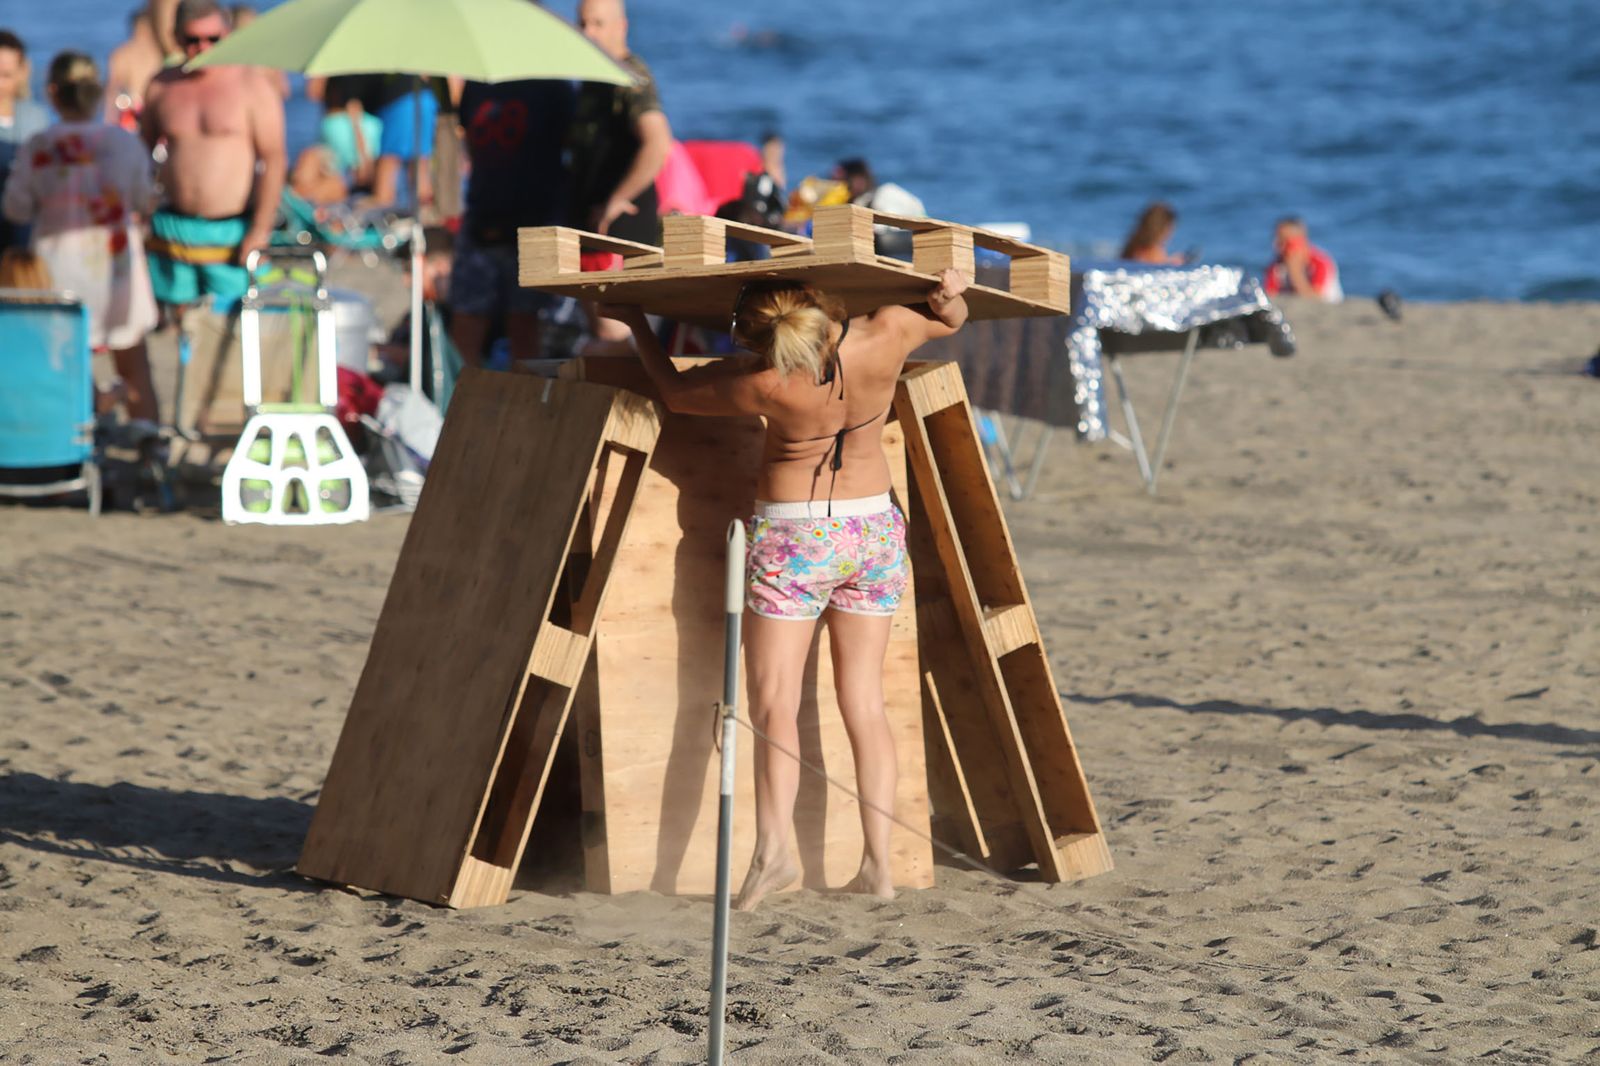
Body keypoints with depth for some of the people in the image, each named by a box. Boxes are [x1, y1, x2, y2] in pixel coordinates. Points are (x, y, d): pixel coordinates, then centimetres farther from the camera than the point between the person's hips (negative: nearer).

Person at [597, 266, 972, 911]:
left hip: (792, 541, -5)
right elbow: (950, 317, 8)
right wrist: (949, 296, -14)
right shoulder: (888, 334, -14)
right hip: (875, 531, 5)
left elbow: (675, 392, -4)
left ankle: (772, 849, -22)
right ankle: (878, 861, 7)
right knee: (864, 701, 10)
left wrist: (637, 325, 10)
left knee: (774, 703, -4)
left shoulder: (766, 385, -22)